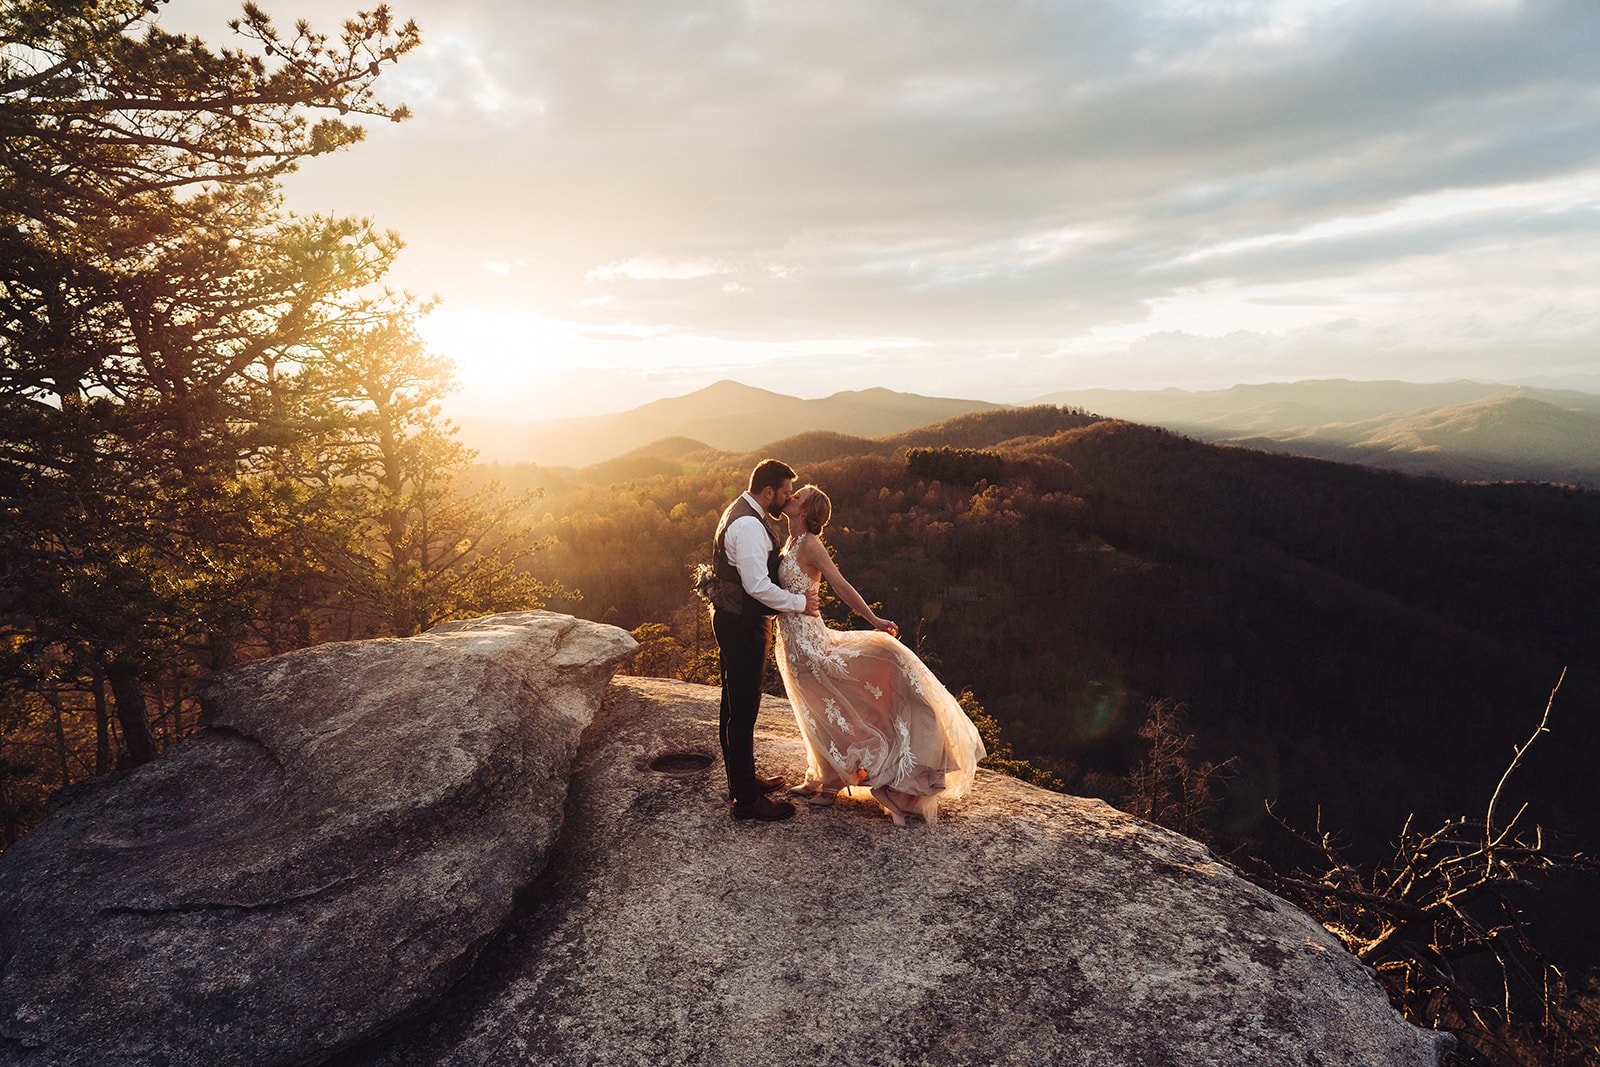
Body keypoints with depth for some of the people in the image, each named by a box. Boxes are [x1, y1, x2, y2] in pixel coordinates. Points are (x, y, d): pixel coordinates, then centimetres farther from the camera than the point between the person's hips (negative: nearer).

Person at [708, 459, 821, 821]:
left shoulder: (744, 514, 12)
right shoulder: (748, 525, -22)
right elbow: (758, 586, -27)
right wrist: (800, 603, -15)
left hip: (736, 619, 11)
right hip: (741, 624, -11)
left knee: (738, 705, 20)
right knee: (742, 709, -2)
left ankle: (743, 776, 35)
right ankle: (746, 799, 7)